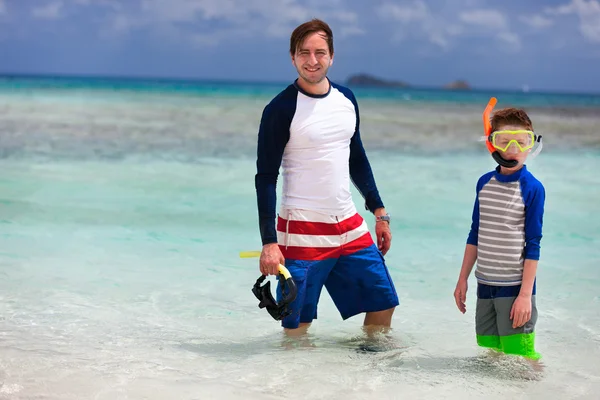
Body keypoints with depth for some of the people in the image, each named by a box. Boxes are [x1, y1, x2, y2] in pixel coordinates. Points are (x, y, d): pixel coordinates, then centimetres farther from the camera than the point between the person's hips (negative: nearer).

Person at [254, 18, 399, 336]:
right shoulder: (281, 108, -11)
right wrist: (269, 242, -17)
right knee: (297, 328, -4)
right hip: (302, 233, -6)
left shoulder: (346, 99, 8)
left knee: (383, 305, 10)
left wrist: (379, 211, 16)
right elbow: (265, 177, -11)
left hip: (350, 228, 6)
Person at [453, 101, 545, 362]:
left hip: (515, 287, -5)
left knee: (519, 355, -8)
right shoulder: (485, 183, 7)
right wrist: (462, 280, 13)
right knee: (488, 353, 12)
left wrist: (525, 294, -13)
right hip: (485, 285, 6)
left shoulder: (532, 188, -9)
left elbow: (532, 245, -10)